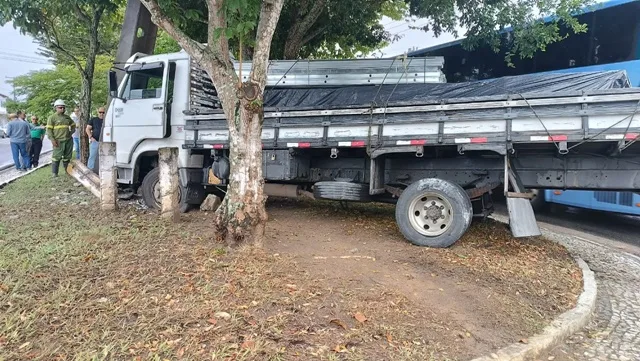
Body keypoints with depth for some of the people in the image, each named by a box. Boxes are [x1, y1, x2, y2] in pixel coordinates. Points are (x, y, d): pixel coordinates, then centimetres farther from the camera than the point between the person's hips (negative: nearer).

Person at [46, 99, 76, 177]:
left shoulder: (67, 117, 14)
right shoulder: (52, 118, -2)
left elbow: (73, 125, 30)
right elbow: (49, 129, -6)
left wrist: (72, 132, 12)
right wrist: (52, 139, -14)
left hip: (69, 140, 5)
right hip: (58, 141, -5)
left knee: (67, 156, 13)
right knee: (57, 156, -5)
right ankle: (54, 173, 3)